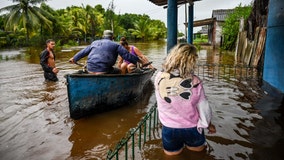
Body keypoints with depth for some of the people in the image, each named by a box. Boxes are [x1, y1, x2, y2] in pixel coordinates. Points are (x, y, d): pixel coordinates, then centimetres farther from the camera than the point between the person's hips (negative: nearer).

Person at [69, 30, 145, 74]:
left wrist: (74, 58, 42)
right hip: (103, 71, -6)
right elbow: (127, 55, 3)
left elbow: (83, 52, 27)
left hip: (90, 70, 6)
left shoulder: (94, 43, 20)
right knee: (119, 72, 14)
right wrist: (139, 60, 14)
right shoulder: (115, 45, 5)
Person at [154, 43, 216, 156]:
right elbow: (203, 107, -9)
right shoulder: (194, 82, -22)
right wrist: (209, 125, 8)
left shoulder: (159, 77, -20)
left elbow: (161, 103, -9)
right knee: (197, 148, 32)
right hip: (192, 128, -1)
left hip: (169, 128, 1)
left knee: (171, 152, 30)